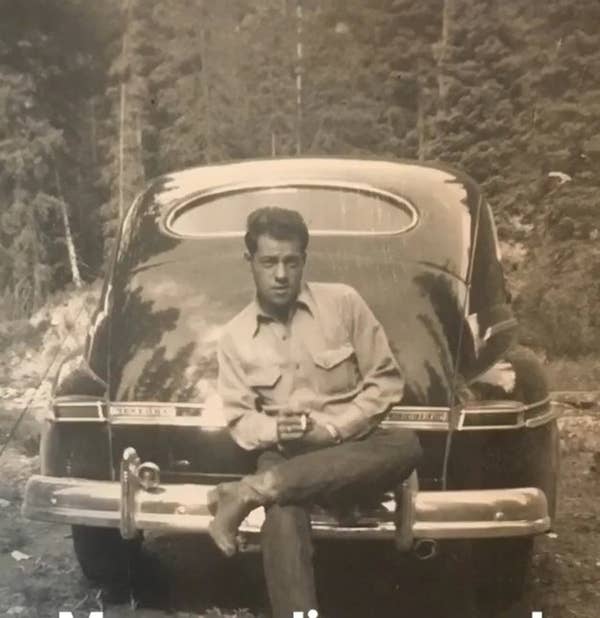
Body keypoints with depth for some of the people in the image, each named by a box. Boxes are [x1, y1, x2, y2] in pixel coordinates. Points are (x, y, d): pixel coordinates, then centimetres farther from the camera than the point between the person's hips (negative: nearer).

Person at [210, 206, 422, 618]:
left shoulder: (344, 302, -2)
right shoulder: (235, 336, 3)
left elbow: (386, 382, -2)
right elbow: (239, 418, 5)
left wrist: (332, 428, -15)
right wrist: (275, 432, -18)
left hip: (351, 446, 1)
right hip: (284, 455, 0)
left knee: (405, 445, -34)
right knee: (283, 520, -34)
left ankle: (249, 492, -29)